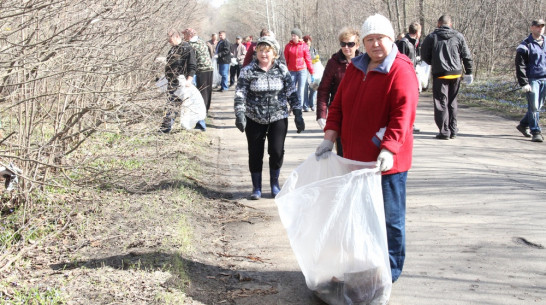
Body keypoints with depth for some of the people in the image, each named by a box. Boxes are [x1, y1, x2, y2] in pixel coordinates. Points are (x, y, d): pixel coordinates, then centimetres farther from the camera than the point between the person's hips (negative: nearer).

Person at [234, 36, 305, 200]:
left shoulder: (282, 70, 3)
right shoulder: (248, 71, -2)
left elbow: (292, 93, 6)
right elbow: (240, 94, -6)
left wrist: (298, 114, 1)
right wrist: (240, 114, -19)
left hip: (278, 118, 0)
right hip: (254, 119, 0)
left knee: (277, 151, -9)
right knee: (255, 153, 3)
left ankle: (274, 183, 15)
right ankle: (256, 187, 19)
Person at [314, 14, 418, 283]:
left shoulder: (401, 72, -13)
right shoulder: (355, 68, 10)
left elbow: (403, 114, -22)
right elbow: (338, 104, 13)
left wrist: (388, 149, -32)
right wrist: (330, 137, 1)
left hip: (387, 160, -7)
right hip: (355, 157, 7)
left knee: (390, 217, 2)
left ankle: (390, 271, 16)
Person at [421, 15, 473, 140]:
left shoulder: (431, 37, -2)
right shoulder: (458, 36, 3)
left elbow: (424, 56, 1)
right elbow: (467, 56, 4)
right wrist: (468, 73, 13)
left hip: (439, 74, -3)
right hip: (456, 73, 3)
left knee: (441, 103, 1)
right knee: (452, 102, 14)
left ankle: (444, 131, -5)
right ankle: (453, 130, 16)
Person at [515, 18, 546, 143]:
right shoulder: (525, 45, -5)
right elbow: (520, 66, -7)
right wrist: (524, 83, -14)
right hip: (532, 79, -5)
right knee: (533, 106, -9)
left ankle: (523, 125, 29)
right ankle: (536, 132, -5)